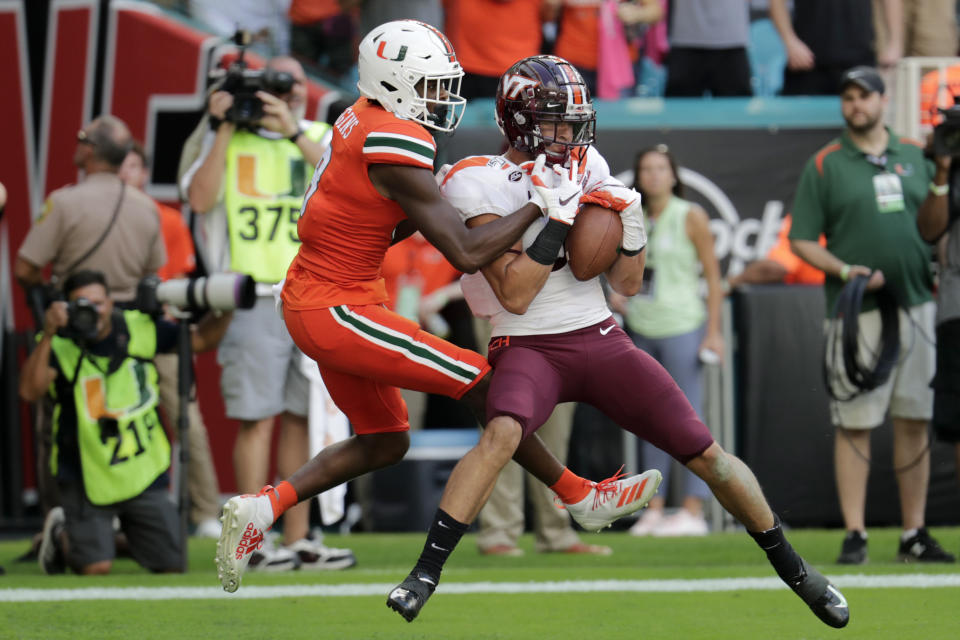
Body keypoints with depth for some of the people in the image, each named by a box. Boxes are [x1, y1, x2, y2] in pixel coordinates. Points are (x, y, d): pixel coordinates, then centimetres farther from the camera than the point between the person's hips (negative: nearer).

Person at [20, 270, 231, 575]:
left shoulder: (138, 329, -2)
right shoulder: (59, 344, -15)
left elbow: (199, 340, 9)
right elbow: (29, 391, -31)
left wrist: (224, 311, -8)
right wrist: (48, 336, -38)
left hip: (143, 473, 4)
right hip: (87, 477, -4)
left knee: (171, 566, 3)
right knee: (95, 567, -13)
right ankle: (61, 533, 21)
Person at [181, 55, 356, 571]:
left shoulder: (320, 137, 13)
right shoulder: (228, 139, 5)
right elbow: (201, 198, -9)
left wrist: (294, 132, -16)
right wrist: (225, 129, -12)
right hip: (254, 297, -4)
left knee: (302, 419, 7)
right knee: (256, 419, -6)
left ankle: (297, 539, 12)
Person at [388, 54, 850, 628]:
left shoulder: (589, 171, 5)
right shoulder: (482, 186, -10)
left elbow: (627, 285, 11)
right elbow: (514, 296, -19)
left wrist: (632, 230, -9)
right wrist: (558, 217, -23)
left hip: (601, 339, 4)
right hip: (529, 348, -4)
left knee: (705, 454, -1)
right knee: (504, 433, -37)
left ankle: (792, 566, 18)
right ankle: (426, 573, -29)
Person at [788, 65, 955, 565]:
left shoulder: (914, 156, 13)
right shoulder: (824, 165, 3)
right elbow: (800, 240, 1)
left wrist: (944, 184, -1)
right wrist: (844, 270, -14)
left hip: (915, 303, 3)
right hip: (855, 308, -3)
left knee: (915, 420, 4)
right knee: (854, 422, -4)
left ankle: (914, 534, 10)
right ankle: (854, 534, -2)